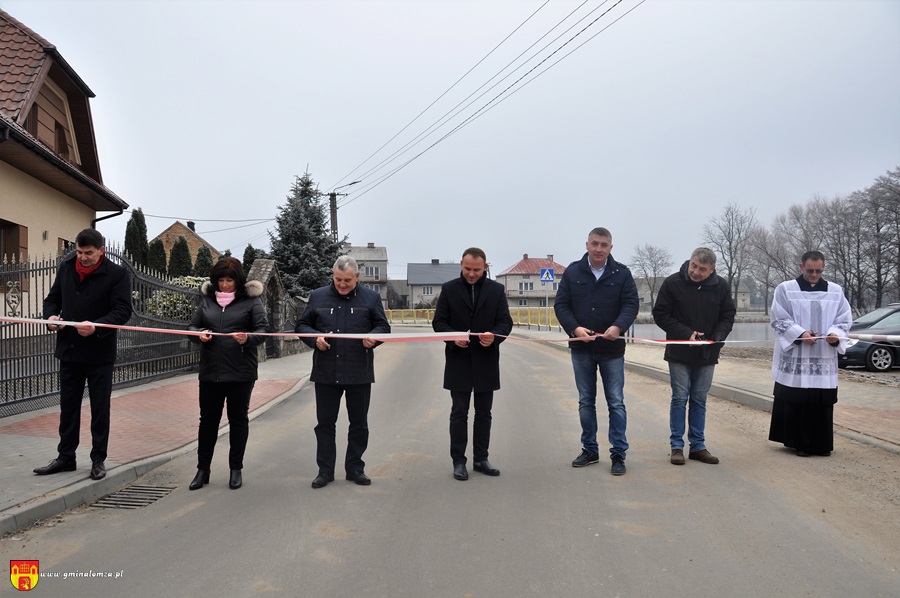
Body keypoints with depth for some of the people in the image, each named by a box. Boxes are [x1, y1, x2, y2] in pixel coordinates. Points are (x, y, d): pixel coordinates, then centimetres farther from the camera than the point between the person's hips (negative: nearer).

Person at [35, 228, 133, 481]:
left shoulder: (117, 274, -9)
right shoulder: (66, 268, 6)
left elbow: (123, 310, -15)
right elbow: (52, 298, 15)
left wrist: (96, 327, -29)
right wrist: (51, 316, -7)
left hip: (100, 354, -5)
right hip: (69, 351, 5)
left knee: (100, 408, 6)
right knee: (68, 406, 14)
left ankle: (98, 459, 18)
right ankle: (66, 457, 26)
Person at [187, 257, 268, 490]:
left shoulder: (251, 300, -2)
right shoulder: (207, 299, 9)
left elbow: (263, 329, -7)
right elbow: (192, 326, 12)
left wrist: (248, 339, -27)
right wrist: (200, 334, -10)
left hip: (240, 372, -3)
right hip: (210, 371, 3)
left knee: (238, 419, 8)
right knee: (208, 419, 9)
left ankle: (236, 469, 21)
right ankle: (203, 469, 21)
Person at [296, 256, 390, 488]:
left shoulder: (370, 298, 2)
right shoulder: (318, 297, 5)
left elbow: (383, 326, 6)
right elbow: (302, 325, 10)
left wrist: (374, 337, -16)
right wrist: (314, 339, -11)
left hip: (359, 372, 0)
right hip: (326, 371, 1)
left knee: (359, 423, 9)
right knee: (325, 423, 8)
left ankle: (355, 468, 23)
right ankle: (325, 470, 19)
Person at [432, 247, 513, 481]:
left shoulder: (496, 290, 4)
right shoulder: (449, 289, 0)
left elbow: (505, 322, 1)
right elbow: (438, 322, 0)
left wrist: (494, 336, -20)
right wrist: (453, 337, -20)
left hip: (486, 361, 2)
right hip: (458, 361, -2)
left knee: (484, 413, 10)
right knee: (459, 413, 4)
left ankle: (481, 458, 22)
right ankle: (458, 461, 12)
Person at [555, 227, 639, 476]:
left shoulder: (621, 273, -1)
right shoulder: (573, 272, 2)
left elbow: (631, 304, -7)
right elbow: (561, 305, -1)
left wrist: (618, 327, -26)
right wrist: (575, 328, -18)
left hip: (612, 348, -2)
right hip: (581, 348, 2)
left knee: (616, 403, 1)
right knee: (586, 402, 11)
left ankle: (618, 454, 10)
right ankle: (590, 450, 24)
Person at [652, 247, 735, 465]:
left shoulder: (721, 286, -1)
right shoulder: (673, 283, -10)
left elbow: (728, 316, 7)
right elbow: (660, 314, -6)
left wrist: (716, 338, -11)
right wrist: (686, 334, -16)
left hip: (707, 355, 3)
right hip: (680, 353, -3)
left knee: (699, 401, 10)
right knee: (679, 399, 0)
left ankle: (698, 446, 18)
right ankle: (677, 446, 9)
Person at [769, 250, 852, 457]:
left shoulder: (836, 291, 9)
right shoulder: (785, 289, 0)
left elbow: (844, 320, 8)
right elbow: (779, 320, -5)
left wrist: (835, 334, -13)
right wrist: (800, 333, -19)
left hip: (824, 359, 3)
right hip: (794, 358, -2)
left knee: (822, 403, 4)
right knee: (796, 403, -2)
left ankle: (822, 444, 16)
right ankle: (800, 443, 9)